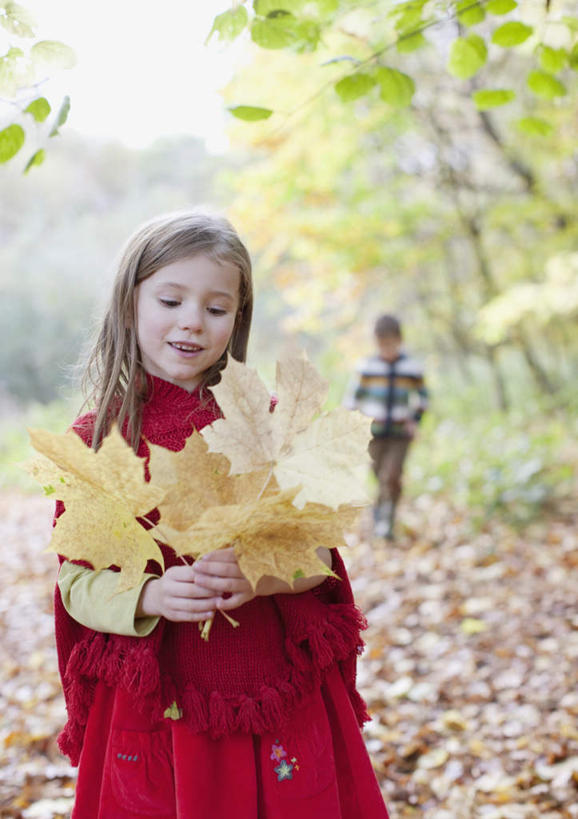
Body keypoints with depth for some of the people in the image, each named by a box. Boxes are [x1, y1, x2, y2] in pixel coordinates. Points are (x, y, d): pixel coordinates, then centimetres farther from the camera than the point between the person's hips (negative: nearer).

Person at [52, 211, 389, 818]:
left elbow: (316, 554, 0)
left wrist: (264, 574, -21)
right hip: (155, 711, -1)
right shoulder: (95, 438, -2)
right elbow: (77, 582, -3)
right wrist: (149, 597, -22)